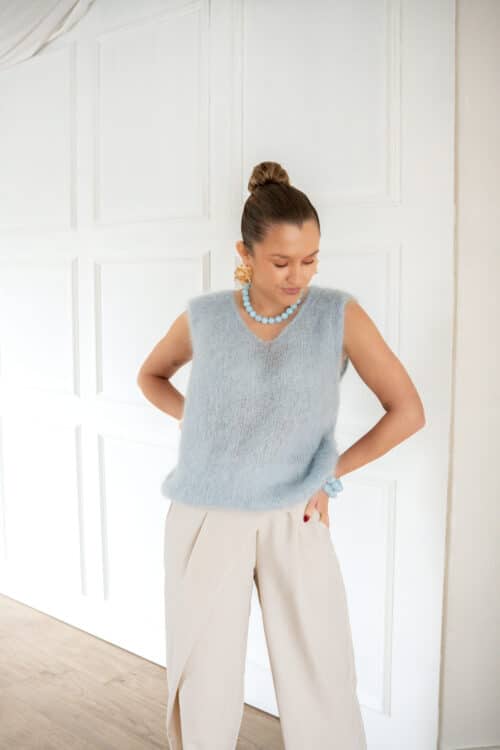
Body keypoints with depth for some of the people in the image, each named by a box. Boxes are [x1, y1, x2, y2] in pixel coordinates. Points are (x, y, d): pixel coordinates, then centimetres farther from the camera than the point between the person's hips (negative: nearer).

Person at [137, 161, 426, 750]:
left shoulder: (340, 315, -8)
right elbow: (150, 376, 16)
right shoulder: (203, 318, -4)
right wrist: (200, 419, 1)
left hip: (294, 524, 0)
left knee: (323, 693, 6)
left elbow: (407, 411, -4)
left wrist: (331, 473, -2)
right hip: (206, 523, 1)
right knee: (206, 689, 12)